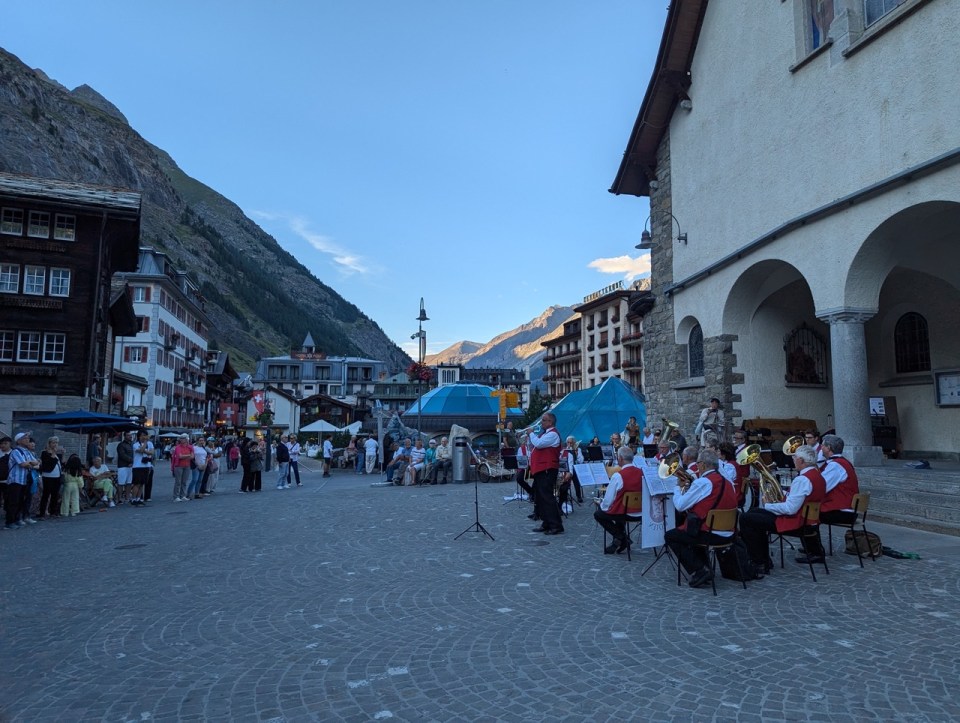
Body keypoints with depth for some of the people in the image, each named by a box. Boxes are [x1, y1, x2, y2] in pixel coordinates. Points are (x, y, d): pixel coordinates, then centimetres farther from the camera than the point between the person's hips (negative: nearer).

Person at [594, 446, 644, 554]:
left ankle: (620, 537, 7)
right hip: (639, 511, 6)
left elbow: (608, 501, -15)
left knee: (598, 514, 17)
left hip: (623, 513, -6)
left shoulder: (618, 476, -20)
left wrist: (600, 503, 9)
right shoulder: (641, 473, -3)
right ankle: (621, 540, 25)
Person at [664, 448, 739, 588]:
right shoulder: (727, 482, 10)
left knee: (670, 536, 8)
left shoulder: (703, 482, -16)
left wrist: (678, 487, 5)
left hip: (711, 534, -9)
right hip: (728, 534, 9)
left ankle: (698, 571, -1)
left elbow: (679, 506, -13)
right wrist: (688, 487, 18)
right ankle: (705, 568, 23)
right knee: (694, 532, 34)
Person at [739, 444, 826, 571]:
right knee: (755, 513, 21)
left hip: (793, 522, -10)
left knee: (745, 519, -9)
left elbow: (790, 509, -27)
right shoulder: (818, 476, 7)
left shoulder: (802, 479, -24)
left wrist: (767, 506, -14)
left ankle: (758, 563, -2)